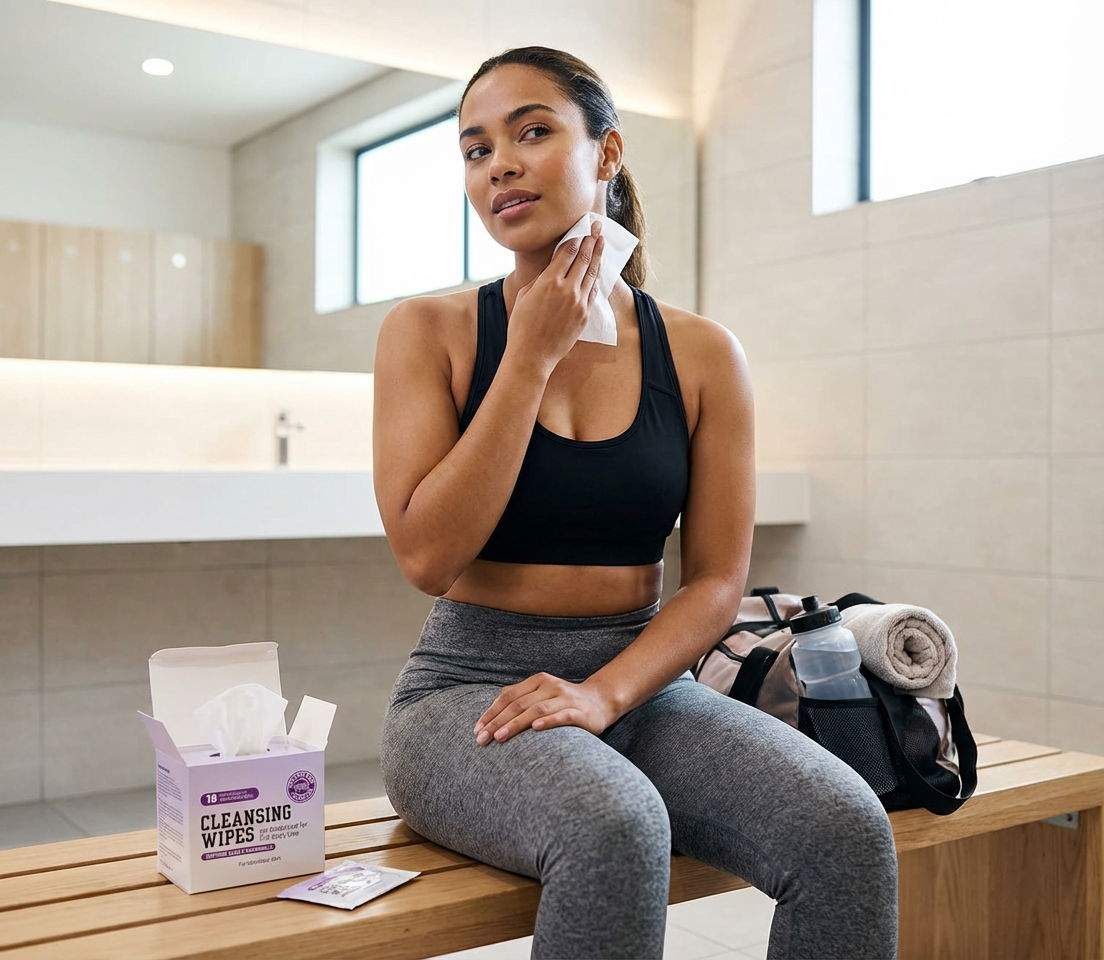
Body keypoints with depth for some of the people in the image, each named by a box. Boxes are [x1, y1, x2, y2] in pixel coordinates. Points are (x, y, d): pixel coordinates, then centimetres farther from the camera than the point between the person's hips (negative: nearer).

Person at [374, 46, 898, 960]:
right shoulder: (429, 332, -1)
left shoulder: (701, 354, 3)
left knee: (848, 830, -24)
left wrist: (602, 693, -15)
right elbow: (427, 556, -11)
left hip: (638, 682, 3)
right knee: (614, 831, -35)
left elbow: (717, 580, 2)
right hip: (472, 687, -2)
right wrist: (531, 357, -12)